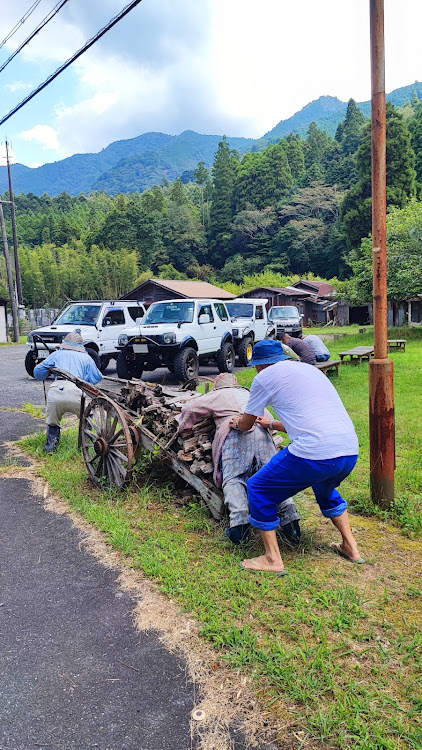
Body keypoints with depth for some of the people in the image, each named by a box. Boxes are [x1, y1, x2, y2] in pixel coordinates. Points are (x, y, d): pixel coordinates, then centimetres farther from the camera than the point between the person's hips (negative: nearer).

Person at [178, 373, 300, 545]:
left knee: (233, 479, -13)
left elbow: (190, 408, 24)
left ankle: (240, 521, -35)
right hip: (262, 431, 4)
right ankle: (289, 516, -27)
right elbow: (269, 417, 39)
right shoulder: (248, 394, 40)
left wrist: (183, 427, 38)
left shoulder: (217, 395, 27)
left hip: (236, 431, -4)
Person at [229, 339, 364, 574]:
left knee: (259, 489, 13)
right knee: (325, 489, 38)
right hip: (350, 451, 8)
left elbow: (246, 424, 17)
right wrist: (272, 424, 51)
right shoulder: (311, 369, 26)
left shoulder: (265, 376, 6)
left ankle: (273, 559, 18)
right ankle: (351, 547, 38)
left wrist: (238, 424, 40)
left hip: (314, 453, -8)